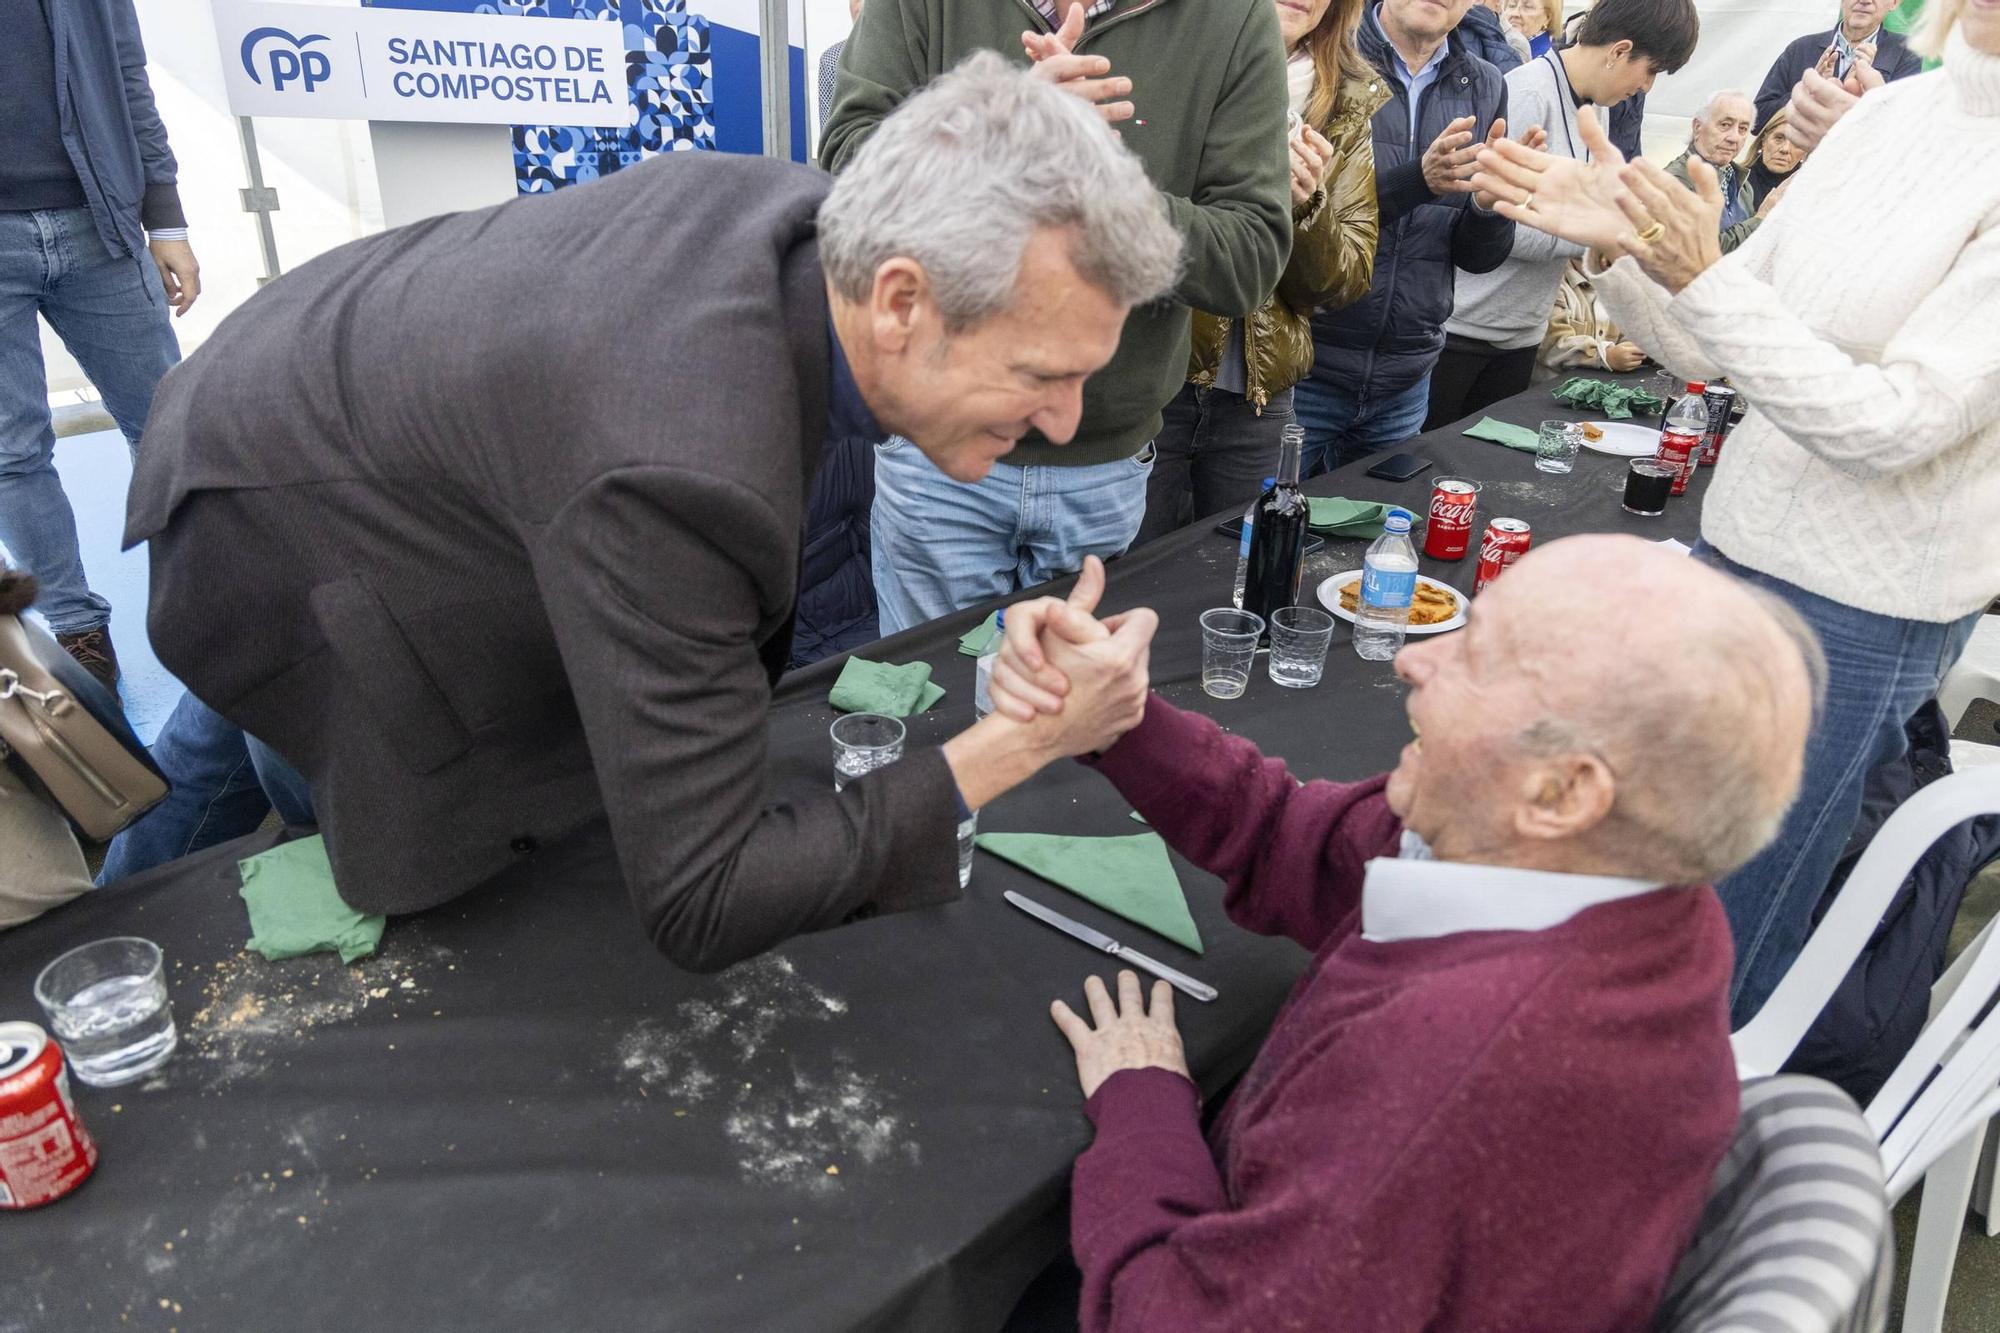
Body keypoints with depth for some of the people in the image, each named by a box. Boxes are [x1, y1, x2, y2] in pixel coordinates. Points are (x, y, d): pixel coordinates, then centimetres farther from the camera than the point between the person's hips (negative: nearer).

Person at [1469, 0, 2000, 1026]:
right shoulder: (1887, 114, 4)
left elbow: (1891, 426, -22)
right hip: (1737, 547, 6)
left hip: (1858, 609, -6)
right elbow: (1710, 352, 6)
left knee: (1708, 954, 10)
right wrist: (1621, 248, -11)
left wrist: (1700, 273, -27)